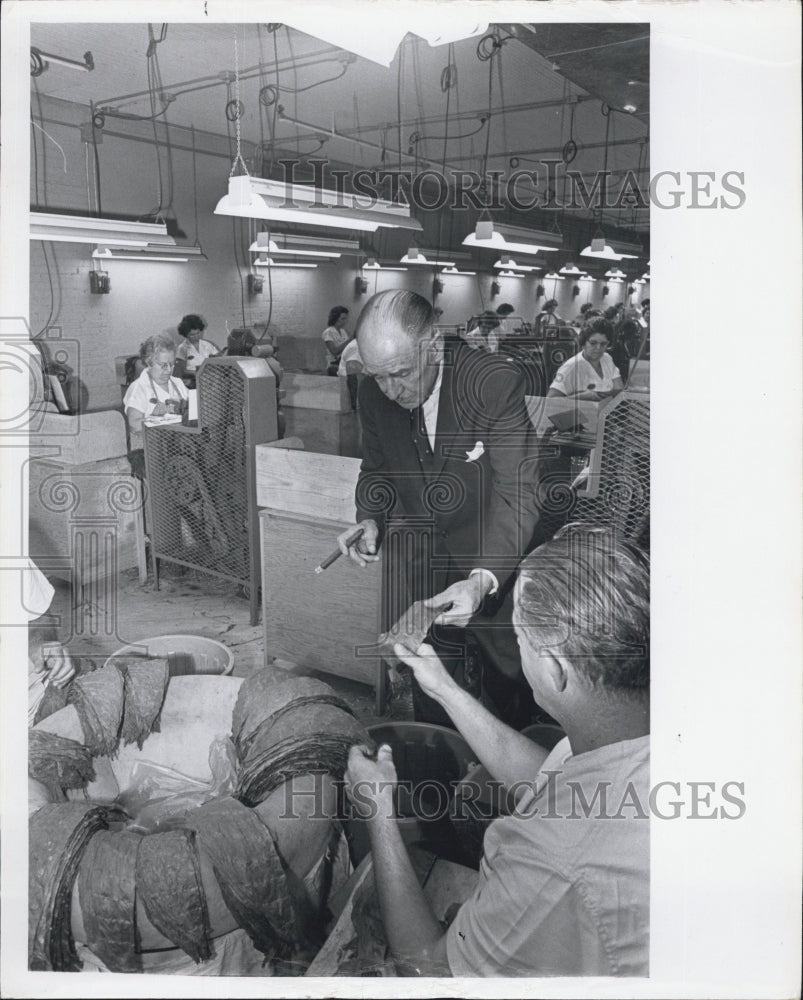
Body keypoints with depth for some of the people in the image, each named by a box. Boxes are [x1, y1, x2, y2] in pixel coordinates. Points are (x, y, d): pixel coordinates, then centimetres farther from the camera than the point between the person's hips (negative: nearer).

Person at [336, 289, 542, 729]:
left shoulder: (498, 381, -24)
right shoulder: (374, 392, -8)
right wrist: (369, 519, -12)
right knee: (430, 699, 13)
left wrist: (483, 579, -38)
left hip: (496, 566, -3)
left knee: (510, 690, 13)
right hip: (421, 573, 4)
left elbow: (518, 494, -26)